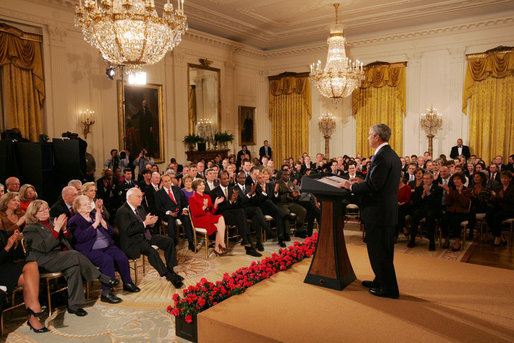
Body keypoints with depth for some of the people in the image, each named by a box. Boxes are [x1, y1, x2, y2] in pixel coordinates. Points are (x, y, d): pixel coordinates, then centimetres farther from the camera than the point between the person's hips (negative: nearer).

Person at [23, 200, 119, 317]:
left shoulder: (51, 222, 19)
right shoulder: (30, 229, 0)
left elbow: (67, 240, 19)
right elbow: (44, 247, -16)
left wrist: (64, 228, -2)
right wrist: (56, 228, -20)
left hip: (62, 256, 7)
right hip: (44, 261, -6)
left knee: (73, 267, -29)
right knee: (75, 255, -31)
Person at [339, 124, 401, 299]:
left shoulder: (381, 156, -20)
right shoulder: (392, 155, 13)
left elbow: (373, 186, -24)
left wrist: (351, 186, -12)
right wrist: (362, 181, 15)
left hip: (379, 212, -10)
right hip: (387, 211, 10)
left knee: (379, 251, 1)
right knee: (381, 250, 20)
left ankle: (389, 288, 12)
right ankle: (381, 281, 33)